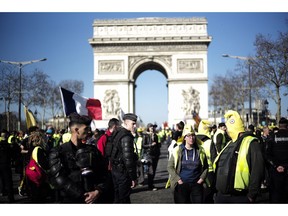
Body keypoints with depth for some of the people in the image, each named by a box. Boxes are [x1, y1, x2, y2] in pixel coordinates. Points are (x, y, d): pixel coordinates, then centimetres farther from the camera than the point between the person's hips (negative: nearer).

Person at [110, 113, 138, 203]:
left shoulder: (117, 133, 11)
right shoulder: (126, 136, -19)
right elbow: (128, 158, -24)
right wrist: (133, 178, -20)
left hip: (115, 170, 9)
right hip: (124, 173, -9)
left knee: (117, 198, 18)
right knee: (124, 199, 0)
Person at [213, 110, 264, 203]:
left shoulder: (250, 143, -10)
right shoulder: (229, 144, 16)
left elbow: (257, 170, -17)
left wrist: (252, 195, -17)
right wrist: (216, 190, 18)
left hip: (239, 198, -7)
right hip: (221, 196, 8)